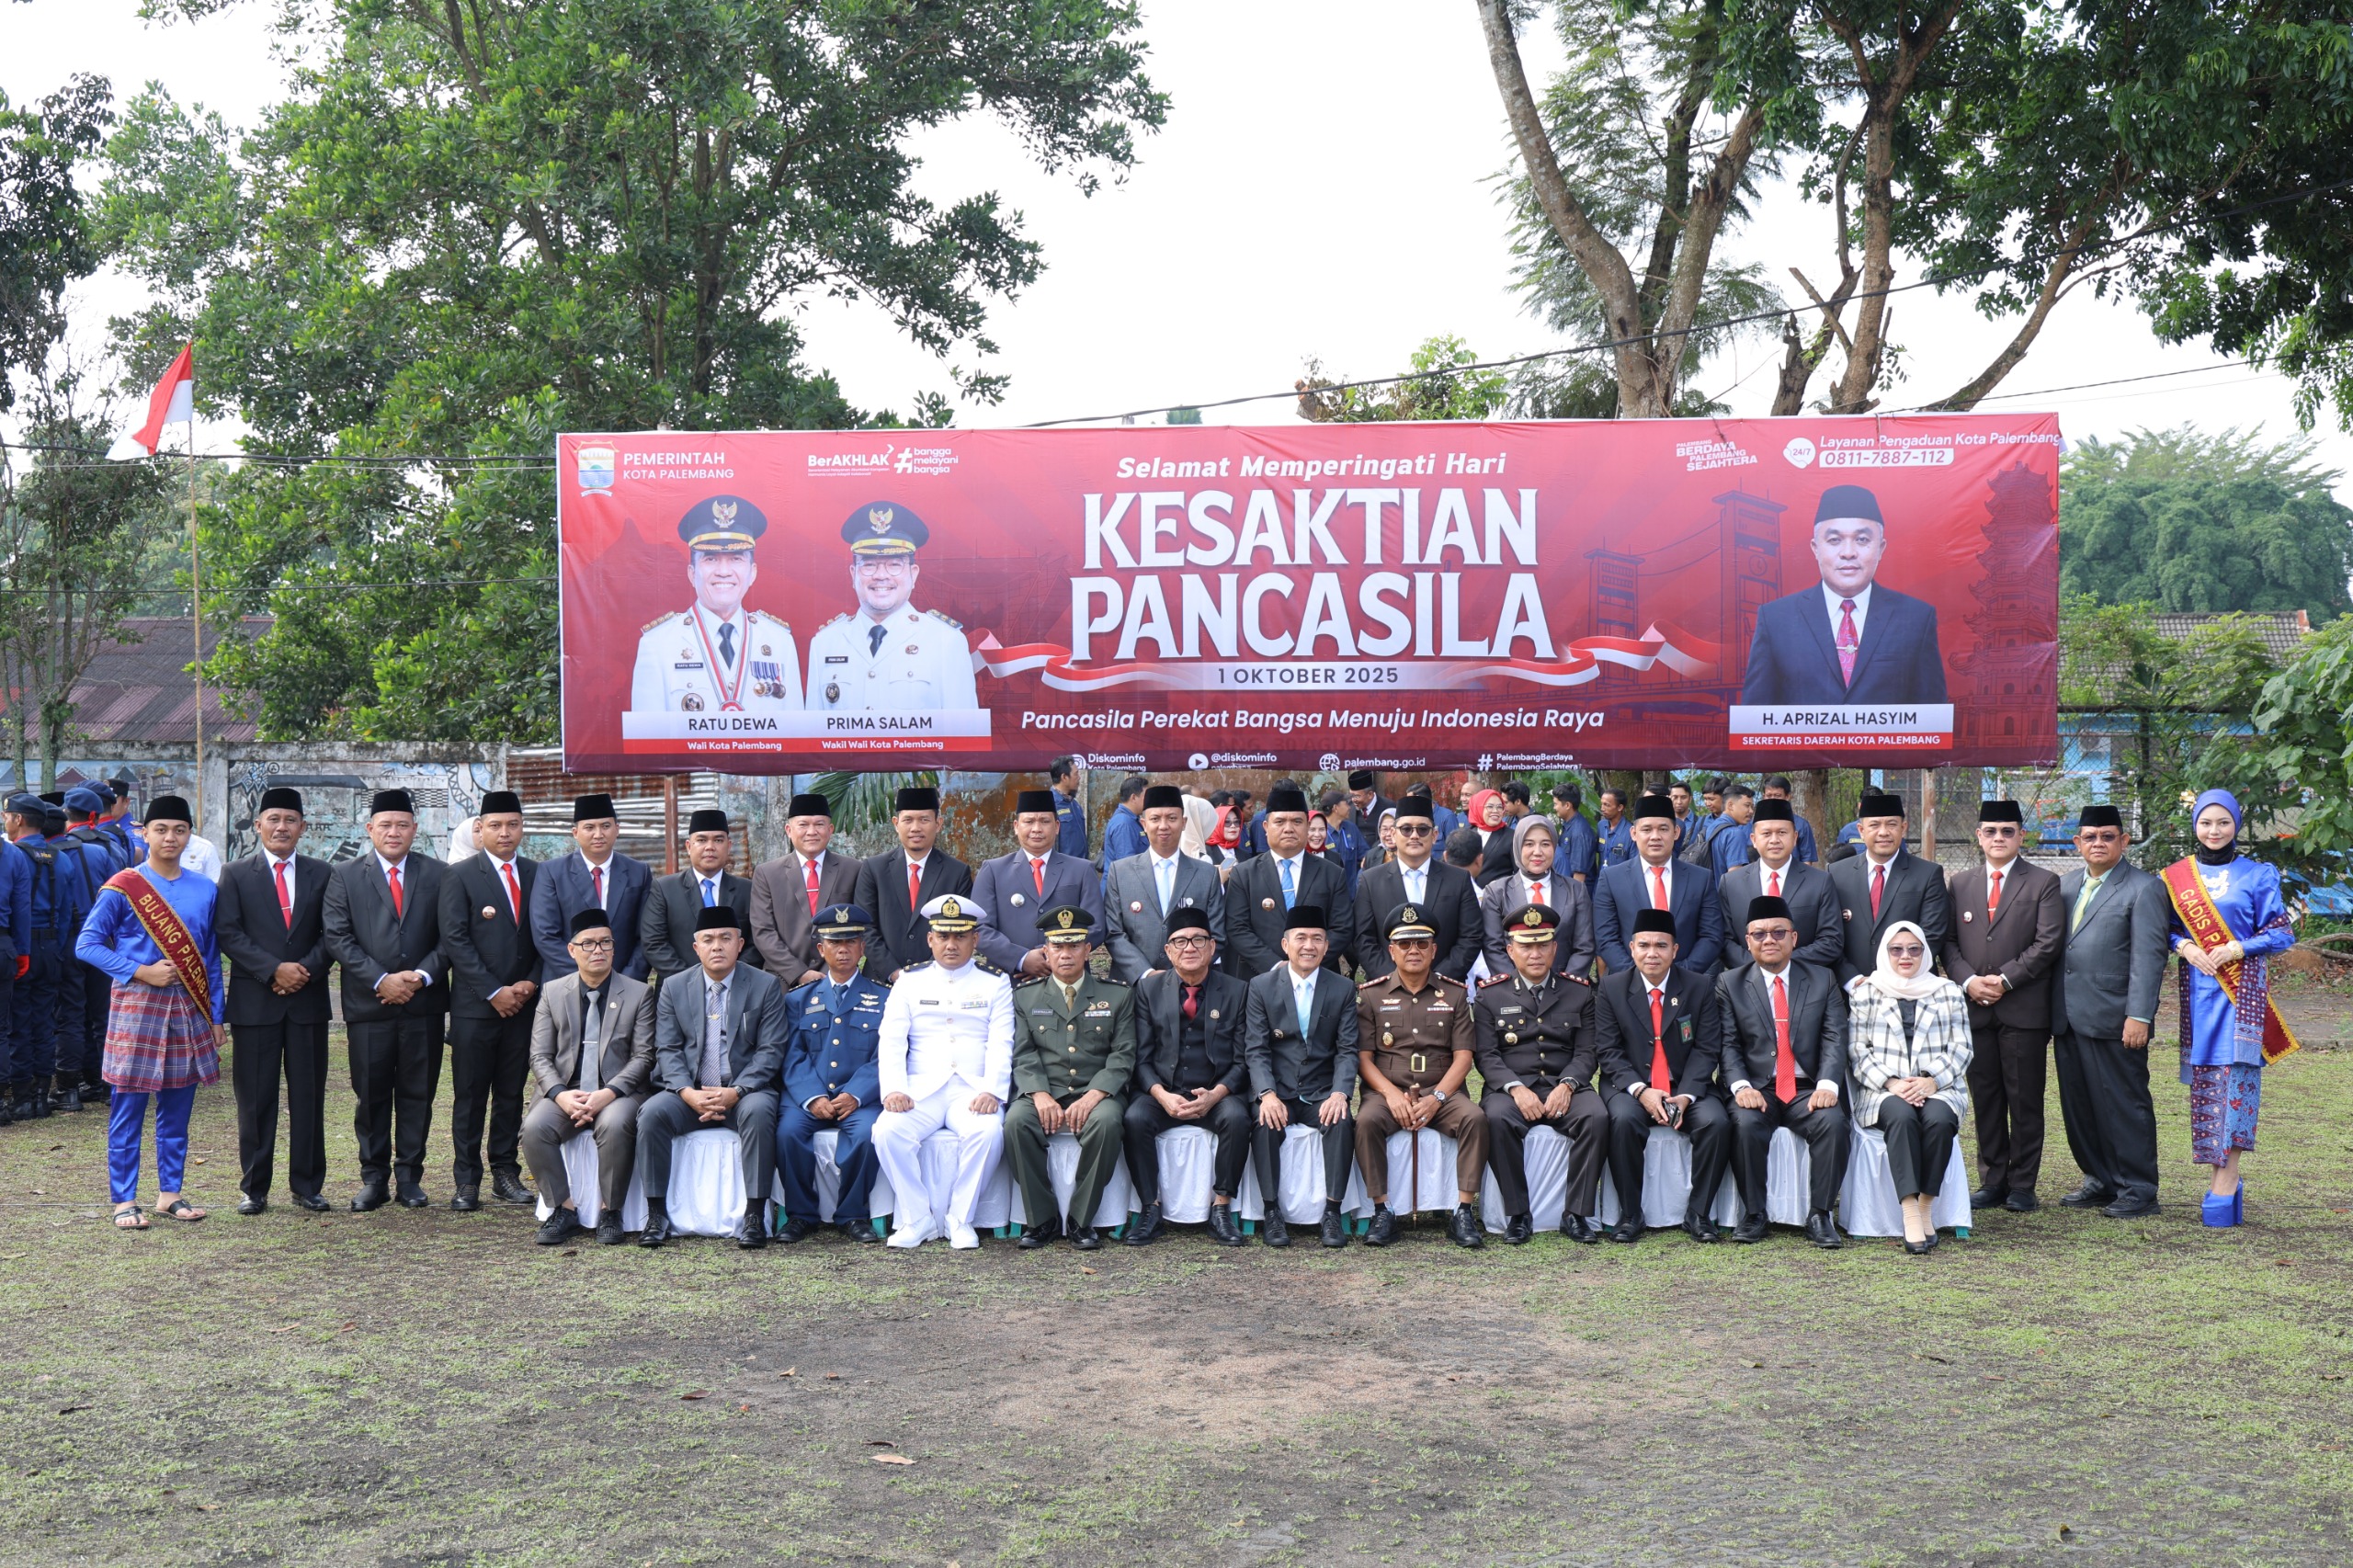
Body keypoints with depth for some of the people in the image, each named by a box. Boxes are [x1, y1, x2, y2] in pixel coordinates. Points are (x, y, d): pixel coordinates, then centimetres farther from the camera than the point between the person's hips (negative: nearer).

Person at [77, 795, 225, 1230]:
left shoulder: (205, 890, 9)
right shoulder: (122, 888, -3)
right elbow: (87, 944, -3)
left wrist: (215, 1016, 9)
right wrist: (140, 972, -13)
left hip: (189, 1007, 4)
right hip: (137, 1004, -4)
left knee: (177, 1108, 9)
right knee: (129, 1109, -1)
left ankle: (170, 1193, 19)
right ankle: (124, 1201, 5)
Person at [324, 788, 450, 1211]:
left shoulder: (436, 875, 8)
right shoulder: (345, 876, 6)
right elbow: (337, 937, -2)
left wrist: (421, 976, -10)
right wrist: (380, 980, -12)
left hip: (423, 1003, 1)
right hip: (368, 1003, -1)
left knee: (417, 1094, 5)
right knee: (370, 1095, 4)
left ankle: (410, 1176, 14)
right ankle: (374, 1178, 13)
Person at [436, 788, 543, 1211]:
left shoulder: (537, 875, 11)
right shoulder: (459, 876, -1)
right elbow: (455, 941, -7)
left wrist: (531, 982, -4)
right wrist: (493, 992, -12)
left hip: (522, 1002, 3)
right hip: (475, 1004, -3)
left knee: (512, 1093, 9)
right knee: (470, 1096, 1)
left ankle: (506, 1173, 16)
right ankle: (467, 1180, 6)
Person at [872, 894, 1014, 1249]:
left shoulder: (994, 984, 13)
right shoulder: (910, 982, 16)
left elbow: (1001, 1044, 1)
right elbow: (891, 1041, 6)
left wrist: (992, 1091, -16)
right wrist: (893, 1089, -12)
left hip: (973, 1089, -1)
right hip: (921, 1088, 1)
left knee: (988, 1131, -33)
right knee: (888, 1131, -28)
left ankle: (960, 1220, -16)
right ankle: (918, 1219, -14)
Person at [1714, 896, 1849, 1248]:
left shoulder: (1822, 981, 10)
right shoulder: (1730, 984, 8)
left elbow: (1835, 1040, 0)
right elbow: (1728, 1045, -1)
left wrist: (1827, 1085, -17)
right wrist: (1741, 1086, -19)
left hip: (1807, 1090, 1)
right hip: (1757, 1088, -1)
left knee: (1833, 1121, -29)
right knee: (1746, 1123, -32)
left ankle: (1820, 1215, -16)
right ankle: (1752, 1215, -15)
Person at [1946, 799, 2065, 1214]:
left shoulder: (2044, 883, 3)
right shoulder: (1959, 884, 14)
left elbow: (2048, 943, -6)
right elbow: (1948, 941, 9)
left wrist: (2005, 980, -13)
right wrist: (1968, 981, -7)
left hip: (2024, 1008, -3)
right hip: (1975, 1008, 3)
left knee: (2025, 1100, 0)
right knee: (1985, 1098, 6)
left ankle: (2022, 1185, 7)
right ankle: (1992, 1180, 14)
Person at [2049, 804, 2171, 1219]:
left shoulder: (2144, 889, -4)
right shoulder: (2066, 885, 16)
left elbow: (2148, 957, -10)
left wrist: (2138, 1016, -17)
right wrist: (2049, 1011, 12)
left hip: (2113, 1021, -7)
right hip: (2068, 1020, 7)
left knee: (2124, 1105, 0)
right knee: (2078, 1106, 11)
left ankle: (2137, 1191, 8)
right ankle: (2100, 1182, 23)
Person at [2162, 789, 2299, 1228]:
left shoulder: (2257, 875, 3)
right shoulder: (2177, 876, 9)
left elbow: (2282, 934, 2)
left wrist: (2238, 949, -12)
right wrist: (2185, 947, -8)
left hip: (2242, 987, -3)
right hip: (2198, 990, 3)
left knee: (2235, 1075, -10)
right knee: (2204, 1079, 1)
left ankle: (2226, 1179, -11)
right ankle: (2224, 1177, 9)